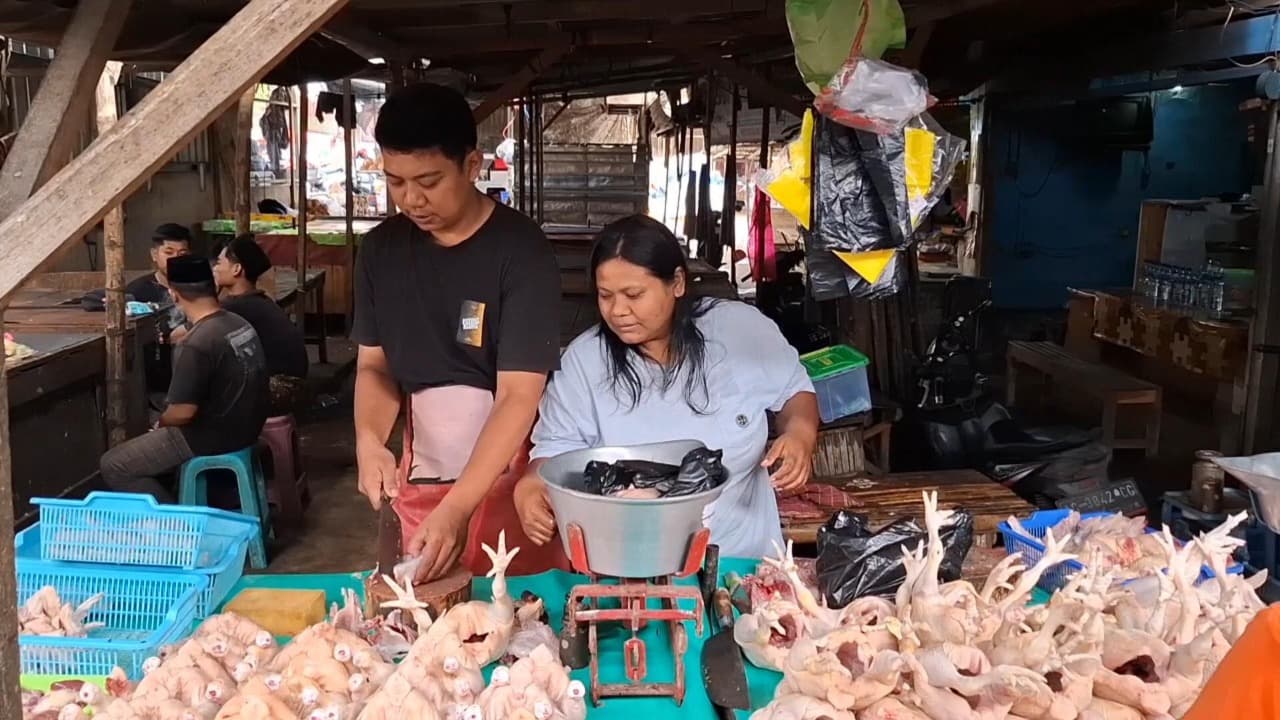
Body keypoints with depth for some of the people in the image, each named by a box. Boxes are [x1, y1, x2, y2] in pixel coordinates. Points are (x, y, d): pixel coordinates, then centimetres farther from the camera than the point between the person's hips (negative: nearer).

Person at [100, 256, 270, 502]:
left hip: (213, 438, -9)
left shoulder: (194, 345, -26)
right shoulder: (240, 324, 1)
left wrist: (160, 423, -2)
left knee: (112, 466, 2)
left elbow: (183, 412, -22)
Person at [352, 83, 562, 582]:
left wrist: (459, 506, -29)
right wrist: (369, 440, -13)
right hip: (419, 481, 4)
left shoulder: (520, 251, -16)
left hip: (508, 480, -4)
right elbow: (374, 363, 7)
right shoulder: (381, 249, 0)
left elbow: (518, 396, -21)